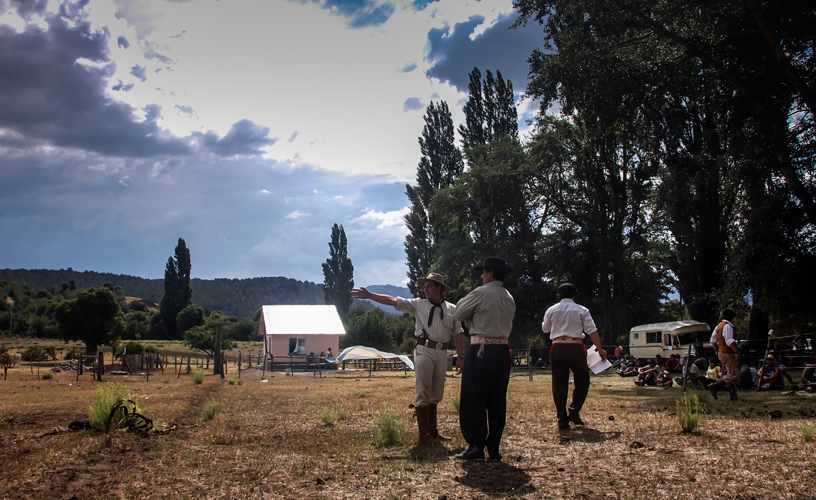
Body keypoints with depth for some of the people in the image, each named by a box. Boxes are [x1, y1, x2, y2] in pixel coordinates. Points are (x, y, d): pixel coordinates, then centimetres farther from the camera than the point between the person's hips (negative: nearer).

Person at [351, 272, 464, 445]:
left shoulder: (452, 309, 12)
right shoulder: (418, 304, 7)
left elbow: (458, 334, 11)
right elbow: (392, 301, 3)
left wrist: (459, 357, 4)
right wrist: (369, 295, -3)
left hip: (442, 353, 3)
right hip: (424, 351, -2)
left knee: (436, 395, 10)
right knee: (423, 393, -5)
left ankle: (433, 431, 21)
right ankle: (424, 435, 0)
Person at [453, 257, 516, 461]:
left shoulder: (481, 293, -9)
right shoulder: (509, 298, 12)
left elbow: (459, 314, -1)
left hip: (481, 351, -7)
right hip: (503, 350, 7)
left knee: (474, 400, 0)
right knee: (497, 401, 9)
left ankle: (476, 446, 2)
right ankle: (494, 447, 12)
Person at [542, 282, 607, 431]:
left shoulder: (551, 310, 8)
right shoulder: (581, 310, 2)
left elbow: (545, 329, 22)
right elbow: (592, 331, -3)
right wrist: (600, 349, 1)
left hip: (557, 348, 2)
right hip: (575, 348, -2)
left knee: (559, 384, 6)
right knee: (582, 381, 14)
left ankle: (562, 419, 5)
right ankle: (574, 411, 2)